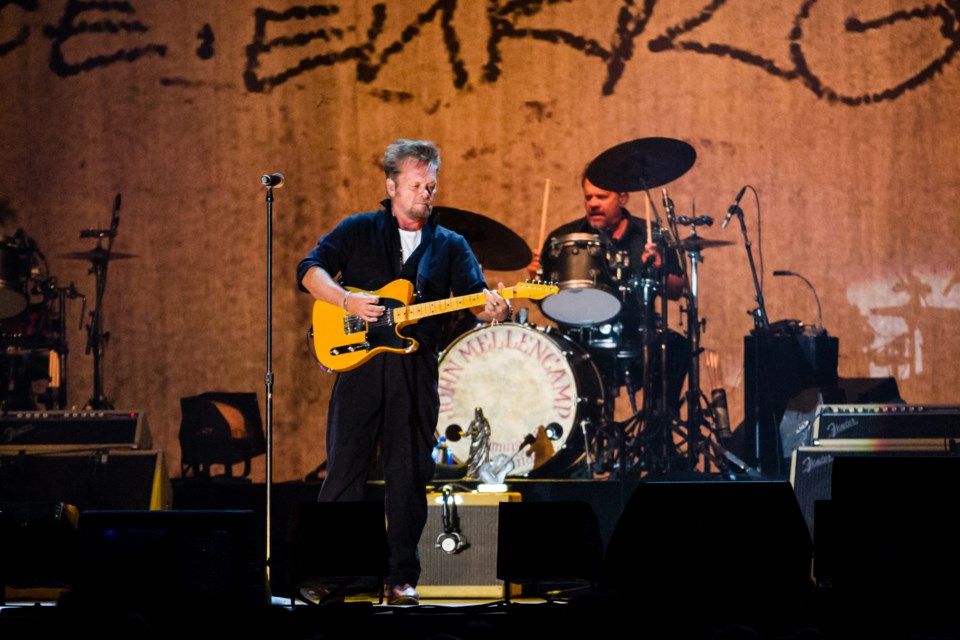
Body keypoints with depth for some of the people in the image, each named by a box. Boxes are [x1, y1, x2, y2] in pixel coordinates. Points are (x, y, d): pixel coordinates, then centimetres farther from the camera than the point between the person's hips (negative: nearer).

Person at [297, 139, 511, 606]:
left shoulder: (450, 246, 14)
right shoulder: (358, 230, 10)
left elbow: (474, 298, 2)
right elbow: (310, 269, 1)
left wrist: (493, 310, -22)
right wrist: (347, 301, -16)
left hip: (416, 370, 2)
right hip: (359, 358, -2)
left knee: (409, 476, 2)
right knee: (345, 469, -3)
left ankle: (402, 577, 9)